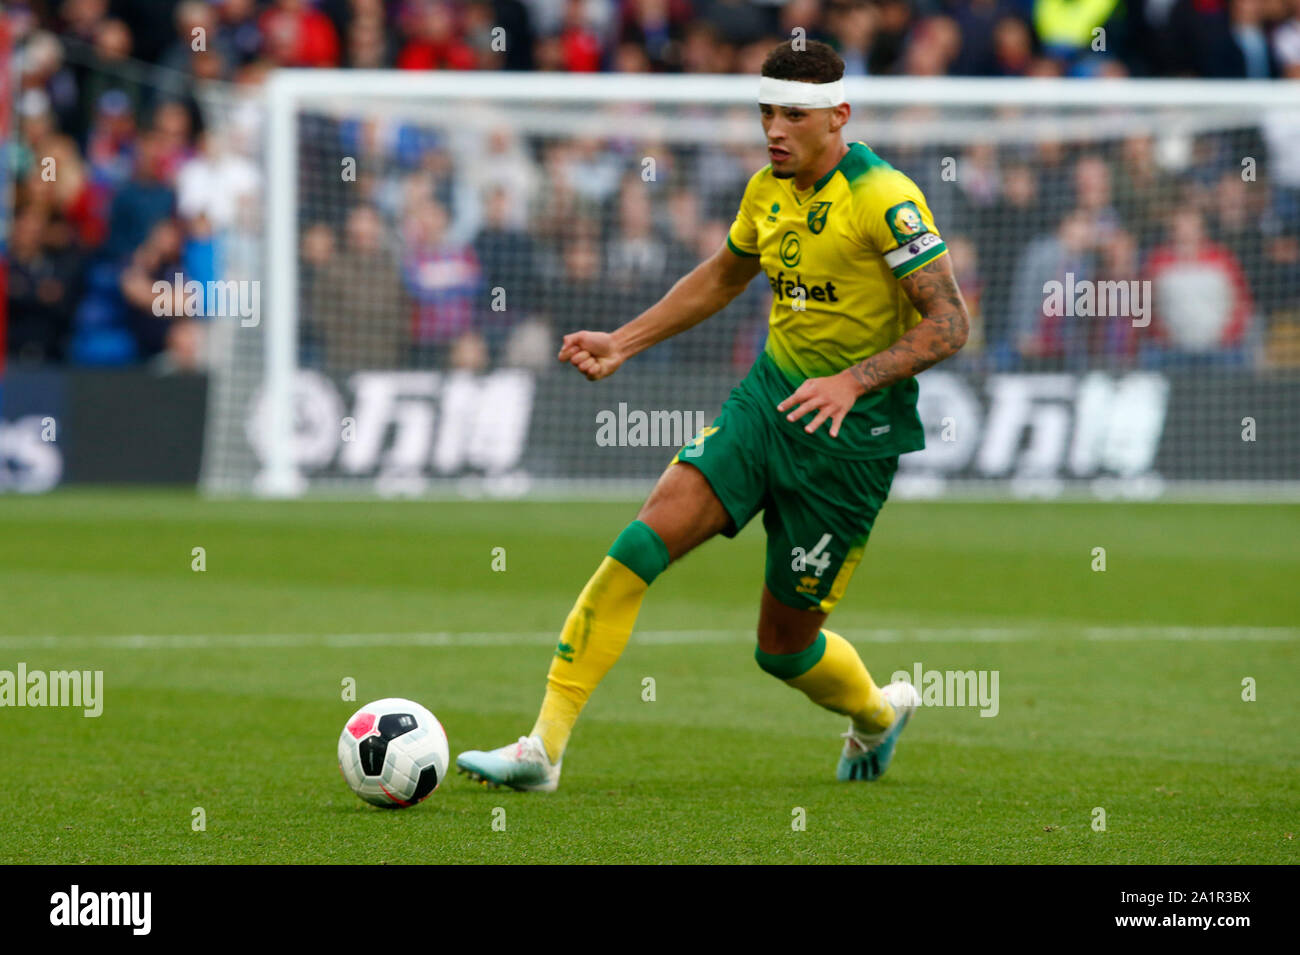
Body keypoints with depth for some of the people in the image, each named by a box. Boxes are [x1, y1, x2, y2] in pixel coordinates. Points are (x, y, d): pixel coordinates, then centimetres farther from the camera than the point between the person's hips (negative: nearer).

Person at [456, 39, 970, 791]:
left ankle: (878, 713, 40)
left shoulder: (883, 199, -16)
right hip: (767, 397, 6)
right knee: (641, 544, -14)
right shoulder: (769, 191, 6)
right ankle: (544, 749, -13)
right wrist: (624, 343, 18)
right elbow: (722, 277, 26)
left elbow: (949, 323, -18)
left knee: (784, 644, 4)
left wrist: (852, 381, -29)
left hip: (852, 434, -6)